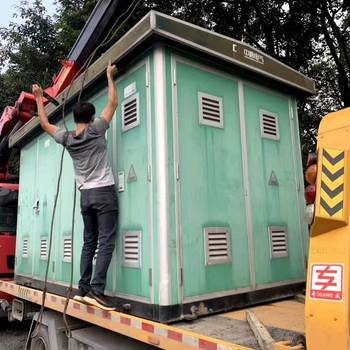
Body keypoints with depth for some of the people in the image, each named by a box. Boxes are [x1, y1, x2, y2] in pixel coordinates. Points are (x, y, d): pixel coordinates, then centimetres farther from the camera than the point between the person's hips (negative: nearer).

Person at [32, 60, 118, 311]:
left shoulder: (67, 138, 7)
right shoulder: (96, 131, -4)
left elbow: (45, 124, 24)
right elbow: (113, 103, 3)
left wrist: (39, 99, 33)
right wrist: (110, 76, 13)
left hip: (86, 195, 6)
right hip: (104, 192, -5)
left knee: (89, 243, 10)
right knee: (106, 243, -8)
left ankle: (83, 289, 10)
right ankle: (96, 291, -15)